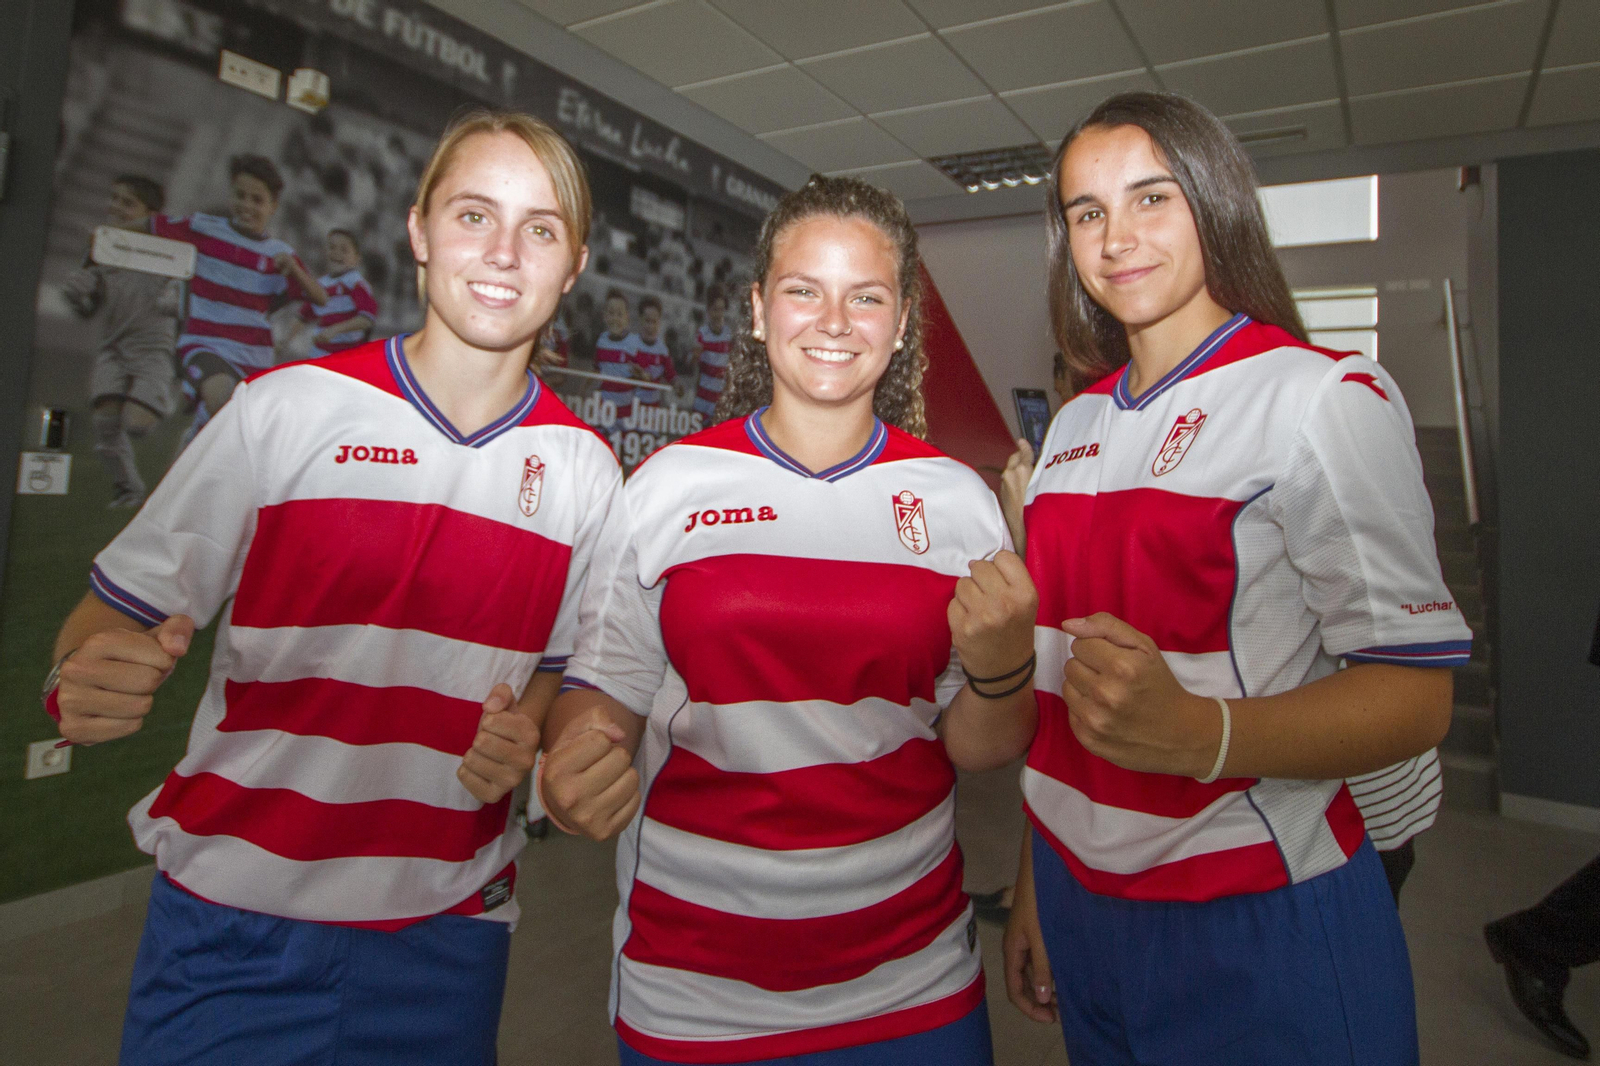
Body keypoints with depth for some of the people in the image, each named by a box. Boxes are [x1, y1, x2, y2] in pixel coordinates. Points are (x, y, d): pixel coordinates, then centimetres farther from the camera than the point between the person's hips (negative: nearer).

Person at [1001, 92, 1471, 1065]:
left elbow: (1414, 696, -16)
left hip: (1260, 936, -5)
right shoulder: (1075, 427, 7)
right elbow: (1057, 675, 9)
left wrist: (1191, 732, -34)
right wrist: (1033, 885, 10)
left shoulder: (1326, 399, -11)